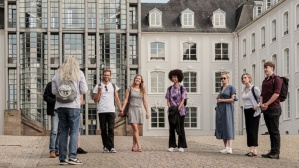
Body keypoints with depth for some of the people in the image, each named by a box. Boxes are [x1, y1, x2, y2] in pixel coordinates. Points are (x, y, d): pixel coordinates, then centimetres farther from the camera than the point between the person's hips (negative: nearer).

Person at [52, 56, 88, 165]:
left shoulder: (57, 75, 7)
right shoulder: (79, 74, -1)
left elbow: (54, 91, 6)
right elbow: (84, 90, -3)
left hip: (60, 106, 3)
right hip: (73, 105, -3)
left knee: (63, 132, 8)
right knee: (74, 131, 0)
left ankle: (62, 158, 8)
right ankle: (72, 157, -8)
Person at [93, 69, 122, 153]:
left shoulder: (114, 86, 13)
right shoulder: (98, 86, 8)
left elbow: (117, 99, 13)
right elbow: (95, 100, 6)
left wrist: (120, 109, 4)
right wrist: (99, 91, -8)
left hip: (111, 111, 0)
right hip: (101, 111, 0)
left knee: (111, 129, -8)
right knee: (103, 130, 2)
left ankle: (111, 147, -11)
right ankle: (105, 147, 8)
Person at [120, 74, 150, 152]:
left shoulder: (142, 90, 12)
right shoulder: (129, 89, 4)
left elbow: (144, 102, 12)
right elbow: (126, 100, 2)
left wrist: (147, 111, 6)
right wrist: (122, 109, -6)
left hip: (139, 110, 4)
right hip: (132, 110, -3)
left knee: (136, 130, 3)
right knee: (135, 129, -13)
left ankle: (133, 147, 8)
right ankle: (139, 146, -18)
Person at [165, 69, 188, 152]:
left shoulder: (182, 88, -1)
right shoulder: (169, 89, 9)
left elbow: (183, 100, -5)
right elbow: (168, 100, 8)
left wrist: (178, 108, -18)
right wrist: (170, 107, -9)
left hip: (180, 111, -3)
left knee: (181, 128, 1)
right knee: (172, 128, 4)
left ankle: (181, 146, 5)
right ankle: (172, 146, 9)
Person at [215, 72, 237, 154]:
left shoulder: (231, 87, -3)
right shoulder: (221, 88, 16)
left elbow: (232, 99, -11)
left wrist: (221, 100, -7)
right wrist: (218, 97, 6)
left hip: (227, 109, -7)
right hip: (220, 109, 7)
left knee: (228, 126, -12)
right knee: (221, 128, 3)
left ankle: (230, 148, -17)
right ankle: (226, 147, 6)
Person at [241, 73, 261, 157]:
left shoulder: (254, 88, -9)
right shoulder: (244, 89, 13)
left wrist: (258, 105, -24)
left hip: (254, 111, -8)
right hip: (246, 111, 8)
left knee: (253, 130, -11)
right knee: (248, 130, 4)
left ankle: (255, 150, -11)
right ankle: (251, 149, 6)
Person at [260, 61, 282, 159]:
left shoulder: (276, 79, -5)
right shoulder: (265, 81, 20)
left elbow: (276, 94, -14)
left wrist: (267, 104, -13)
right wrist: (261, 104, 1)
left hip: (274, 108, -8)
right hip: (265, 109, 8)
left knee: (275, 131, -6)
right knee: (270, 131, 9)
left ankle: (276, 153, -4)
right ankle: (272, 151, 11)